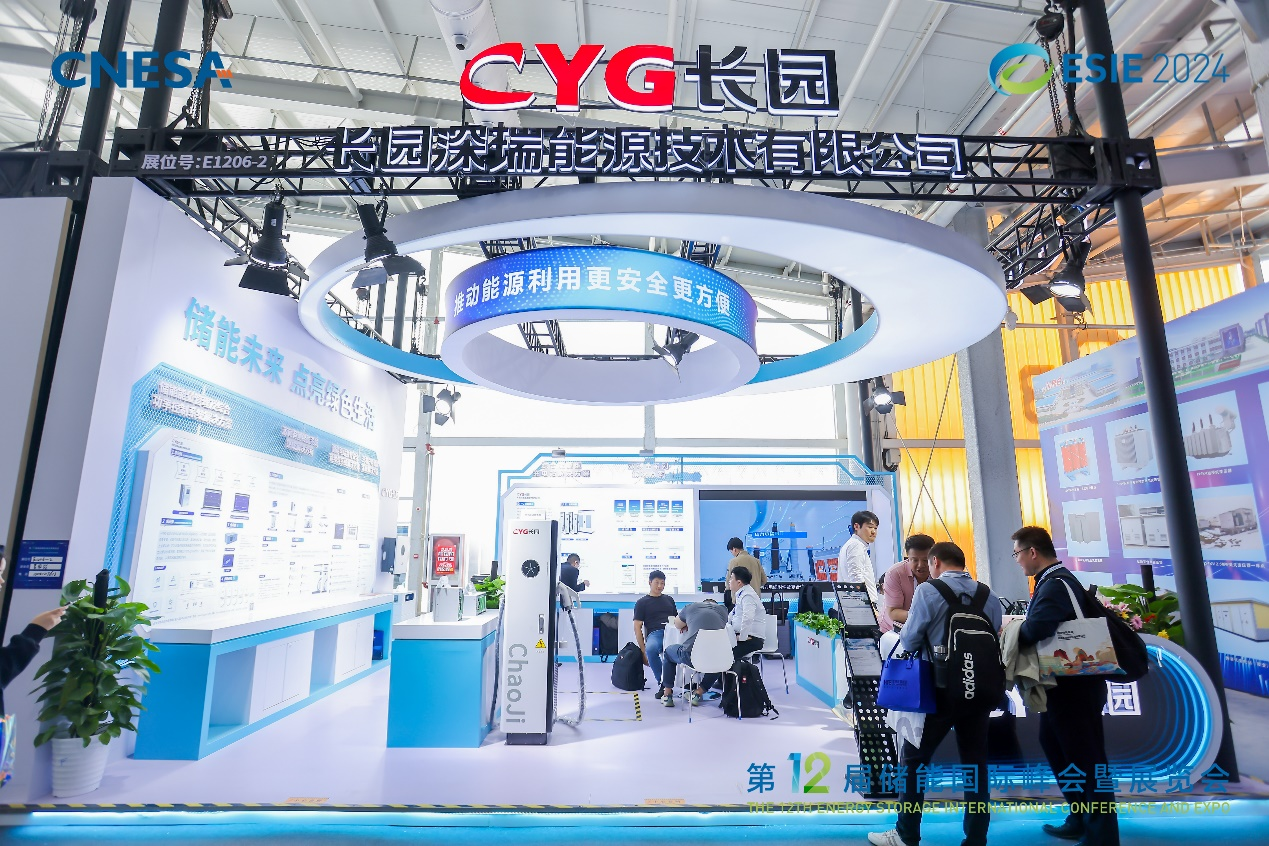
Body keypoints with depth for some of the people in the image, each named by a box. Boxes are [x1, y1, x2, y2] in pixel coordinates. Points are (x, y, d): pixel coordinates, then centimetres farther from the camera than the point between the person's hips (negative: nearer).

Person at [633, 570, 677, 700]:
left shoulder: (669, 599, 27)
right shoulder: (642, 602, 16)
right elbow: (637, 627, 9)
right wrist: (643, 651, -3)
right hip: (655, 634, -2)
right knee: (651, 649, -40)